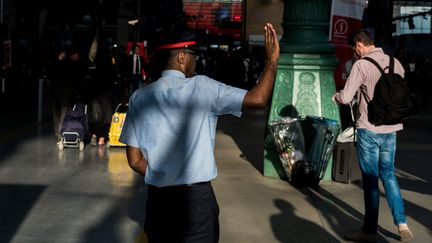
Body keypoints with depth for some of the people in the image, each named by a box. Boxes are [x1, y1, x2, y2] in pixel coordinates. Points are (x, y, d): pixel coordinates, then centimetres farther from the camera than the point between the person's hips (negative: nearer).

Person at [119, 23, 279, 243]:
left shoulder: (139, 98, 2)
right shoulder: (201, 87, -8)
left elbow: (135, 160, 1)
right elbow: (258, 99, -13)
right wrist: (272, 58, -2)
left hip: (158, 198, 4)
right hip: (196, 197, -3)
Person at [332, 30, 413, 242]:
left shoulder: (362, 65, -13)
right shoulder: (395, 63, 5)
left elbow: (345, 98, -16)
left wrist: (335, 96, 6)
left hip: (369, 130, -5)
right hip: (391, 129, 5)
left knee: (371, 179, 3)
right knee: (388, 174, 18)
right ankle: (401, 223, 12)